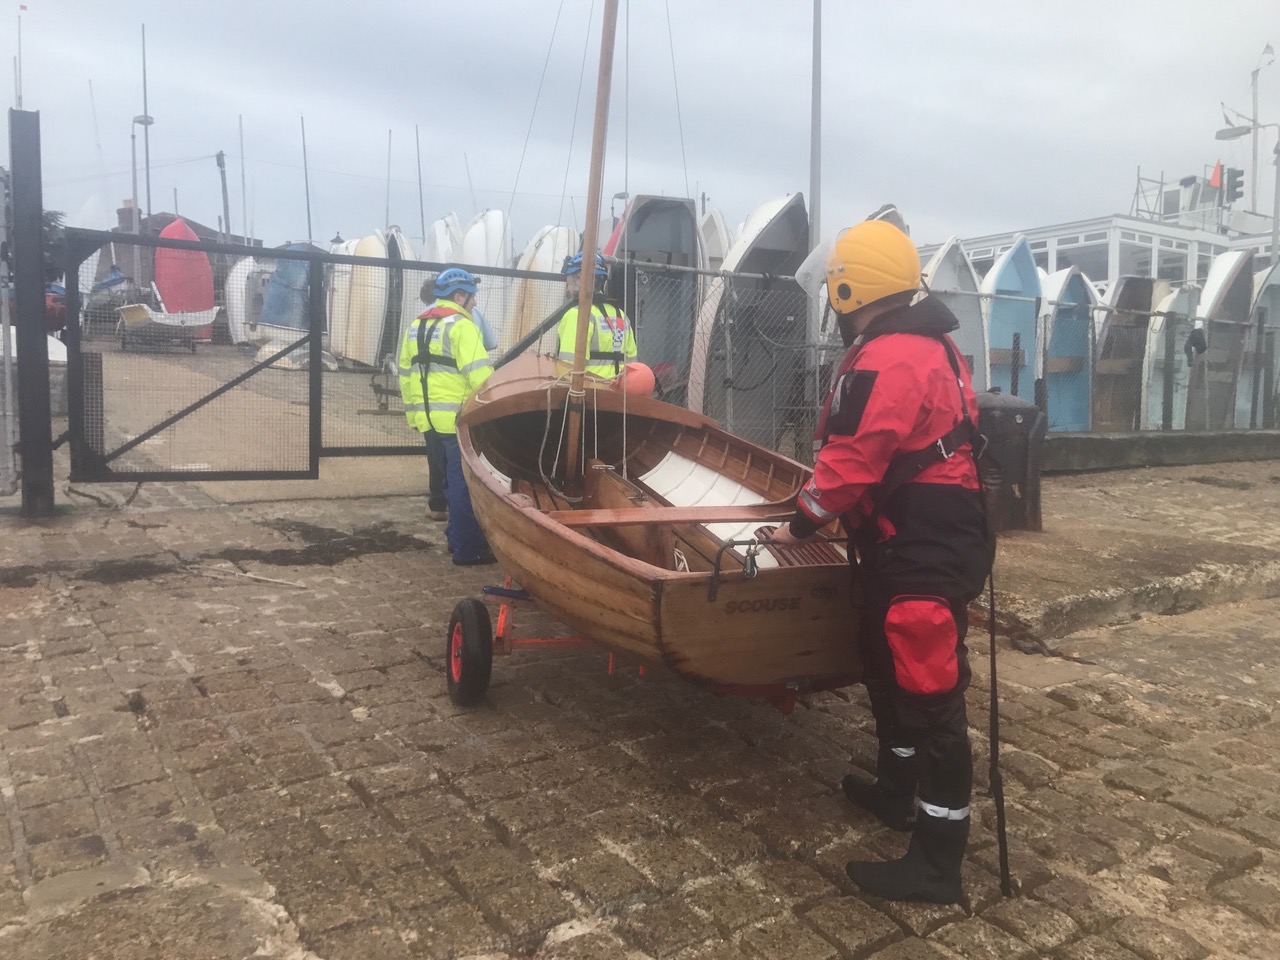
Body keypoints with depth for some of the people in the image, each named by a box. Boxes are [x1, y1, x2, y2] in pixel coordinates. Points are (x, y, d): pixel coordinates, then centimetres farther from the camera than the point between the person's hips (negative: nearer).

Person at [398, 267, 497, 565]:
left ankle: (457, 535, 27)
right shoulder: (461, 326, -11)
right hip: (458, 419, -8)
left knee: (452, 479, 19)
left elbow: (406, 374, 19)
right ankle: (468, 548, 5)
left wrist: (413, 412, 24)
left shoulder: (416, 325, 16)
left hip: (428, 418, 8)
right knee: (464, 482, -1)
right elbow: (480, 374, -21)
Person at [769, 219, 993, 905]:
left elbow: (848, 467, -21)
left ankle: (937, 860, 6)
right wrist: (823, 511, 16)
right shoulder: (925, 344, 14)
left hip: (926, 552, -11)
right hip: (920, 538, 11)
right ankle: (897, 789, 40)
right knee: (885, 661, 23)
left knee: (929, 690, -4)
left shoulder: (885, 363, -21)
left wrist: (800, 525, -5)